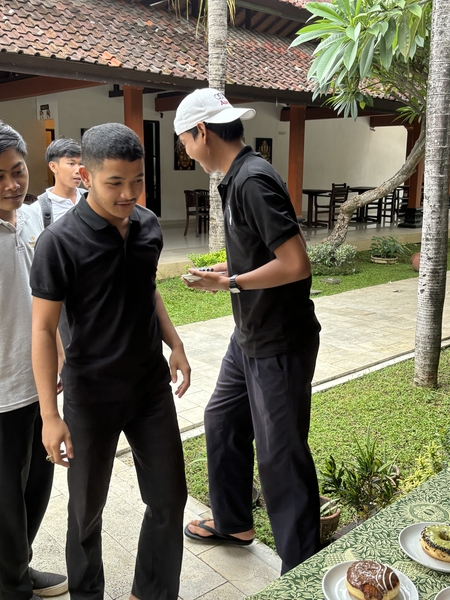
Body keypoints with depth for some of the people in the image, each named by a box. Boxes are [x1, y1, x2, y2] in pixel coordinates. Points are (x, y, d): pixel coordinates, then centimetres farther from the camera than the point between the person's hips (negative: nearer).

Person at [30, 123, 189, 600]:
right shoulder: (59, 242, -17)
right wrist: (50, 415, -15)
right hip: (91, 395, -4)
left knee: (168, 497, 11)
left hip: (152, 385, 5)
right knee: (87, 506, 14)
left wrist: (175, 345, 6)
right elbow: (43, 329, -14)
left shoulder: (149, 226, -1)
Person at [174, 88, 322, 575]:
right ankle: (232, 522, 41)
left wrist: (230, 283, -17)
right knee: (222, 422, 21)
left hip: (279, 344, -10)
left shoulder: (253, 180, -21)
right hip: (250, 336, 10)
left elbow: (295, 265, -27)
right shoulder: (237, 178, 9)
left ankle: (303, 570, 22)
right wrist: (228, 270, 9)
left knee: (280, 454, 2)